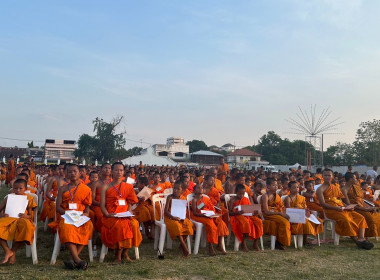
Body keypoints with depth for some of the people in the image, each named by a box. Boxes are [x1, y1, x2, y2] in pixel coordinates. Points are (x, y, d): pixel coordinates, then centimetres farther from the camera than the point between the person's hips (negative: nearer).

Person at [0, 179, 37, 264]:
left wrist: (26, 216, -13)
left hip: (22, 220, -2)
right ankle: (7, 251, -19)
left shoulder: (28, 199, 13)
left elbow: (30, 216, 10)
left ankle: (13, 251, -18)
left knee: (26, 225, -39)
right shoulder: (9, 198, 17)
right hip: (9, 220, 2)